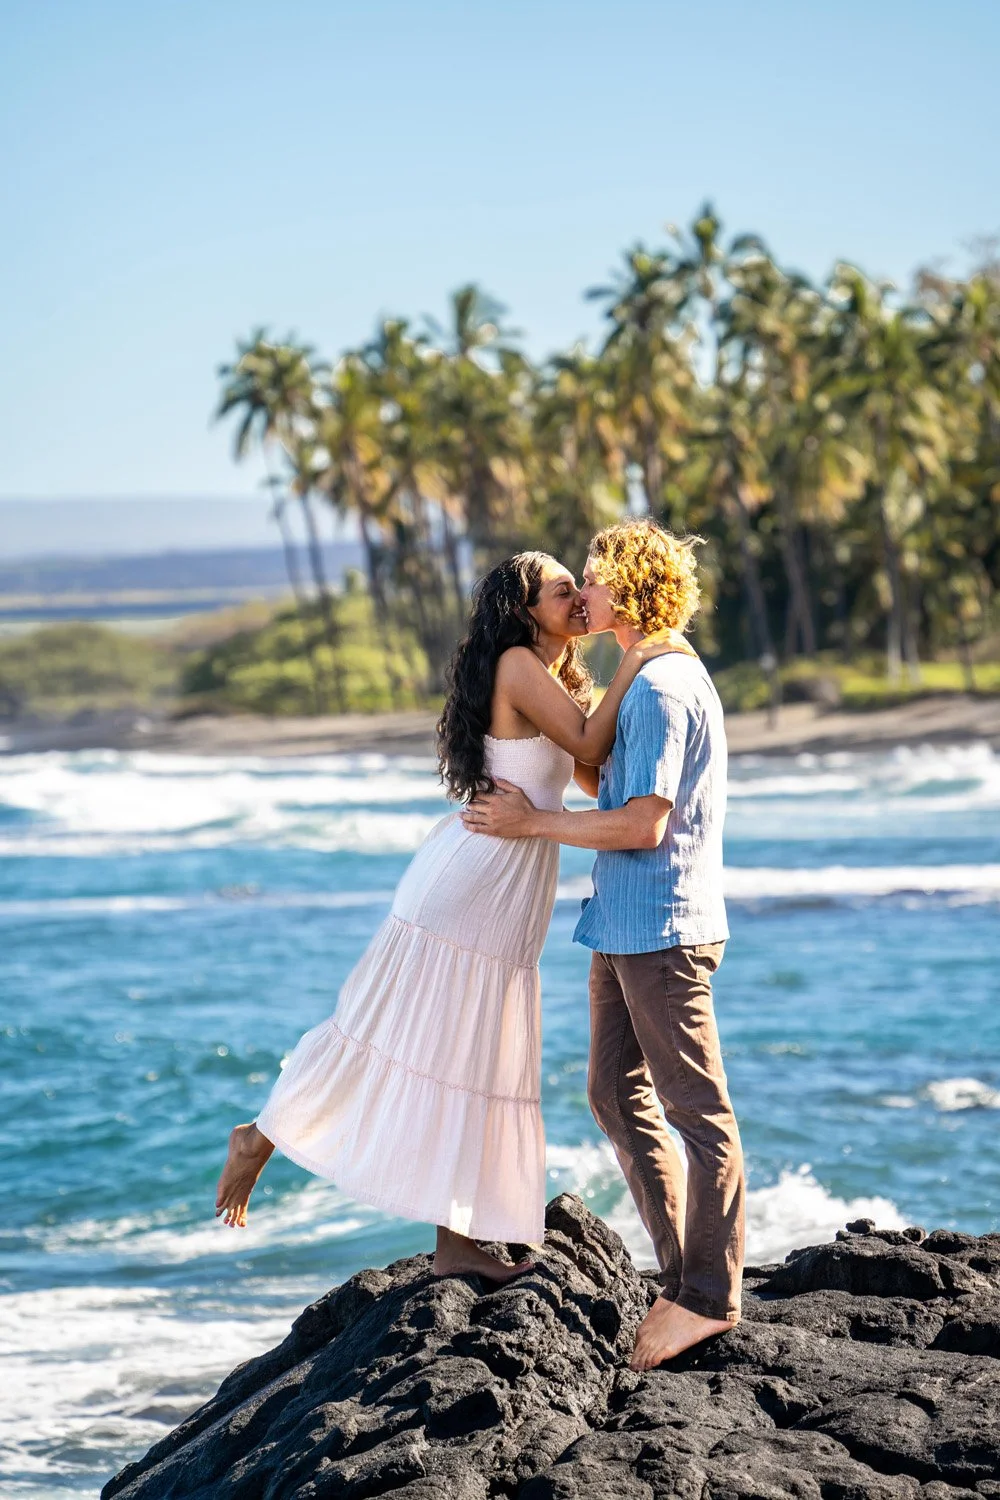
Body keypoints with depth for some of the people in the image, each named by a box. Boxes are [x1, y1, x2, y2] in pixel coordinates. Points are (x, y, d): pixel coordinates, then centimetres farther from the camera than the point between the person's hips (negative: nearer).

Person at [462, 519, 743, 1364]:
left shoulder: (662, 690, -16)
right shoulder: (653, 680, 16)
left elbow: (644, 823, -21)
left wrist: (535, 825, -12)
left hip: (664, 929, -11)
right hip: (626, 928, 11)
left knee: (698, 1110, -5)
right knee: (618, 1096, 12)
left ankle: (710, 1295, -2)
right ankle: (684, 1275, 16)